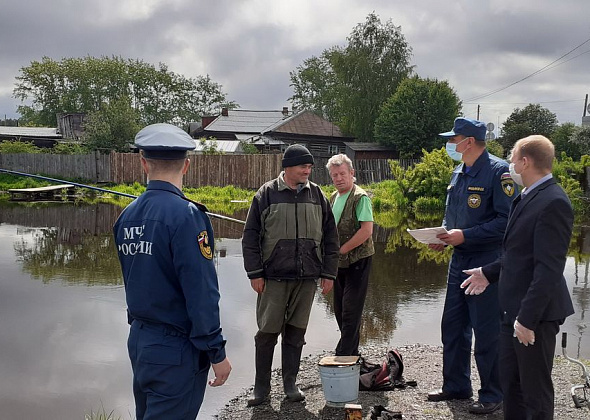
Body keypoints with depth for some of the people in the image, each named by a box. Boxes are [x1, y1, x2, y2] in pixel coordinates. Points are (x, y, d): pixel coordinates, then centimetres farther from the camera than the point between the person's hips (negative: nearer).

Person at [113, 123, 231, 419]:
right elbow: (201, 292, -21)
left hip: (138, 340, 8)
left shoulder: (127, 216, 3)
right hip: (176, 351, -7)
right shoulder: (185, 215, -20)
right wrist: (217, 352, -13)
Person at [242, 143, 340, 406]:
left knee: (296, 332, 10)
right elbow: (250, 236, -1)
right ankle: (261, 387, 14)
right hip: (274, 277, -3)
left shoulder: (317, 195, 7)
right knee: (267, 332, 2)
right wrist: (255, 273, -5)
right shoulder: (267, 194, -2)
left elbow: (330, 238, 12)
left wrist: (329, 273, 7)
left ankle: (290, 384, 22)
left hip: (307, 277, 3)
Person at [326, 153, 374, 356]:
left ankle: (343, 357, -3)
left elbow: (366, 231, -22)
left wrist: (341, 250, -18)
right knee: (340, 310, 14)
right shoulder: (333, 198, 11)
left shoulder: (360, 197, -13)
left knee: (351, 312, -6)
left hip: (357, 261, -8)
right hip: (339, 263, 9)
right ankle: (351, 355, 26)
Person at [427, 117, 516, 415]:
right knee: (452, 326, 15)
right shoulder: (458, 173, 11)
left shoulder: (497, 171, -14)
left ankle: (492, 395, 15)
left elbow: (506, 220, -20)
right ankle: (456, 386, 29)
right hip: (459, 261, 8)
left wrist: (465, 235, -22)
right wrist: (443, 236, 2)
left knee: (487, 333, 1)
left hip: (486, 264, -8)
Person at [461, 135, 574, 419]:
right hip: (514, 308, 10)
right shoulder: (528, 198, 11)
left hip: (535, 313, -10)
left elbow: (548, 268, -24)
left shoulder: (552, 203, -20)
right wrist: (489, 273, 17)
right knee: (510, 382, 19)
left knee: (535, 388, 4)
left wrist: (528, 317, -24)